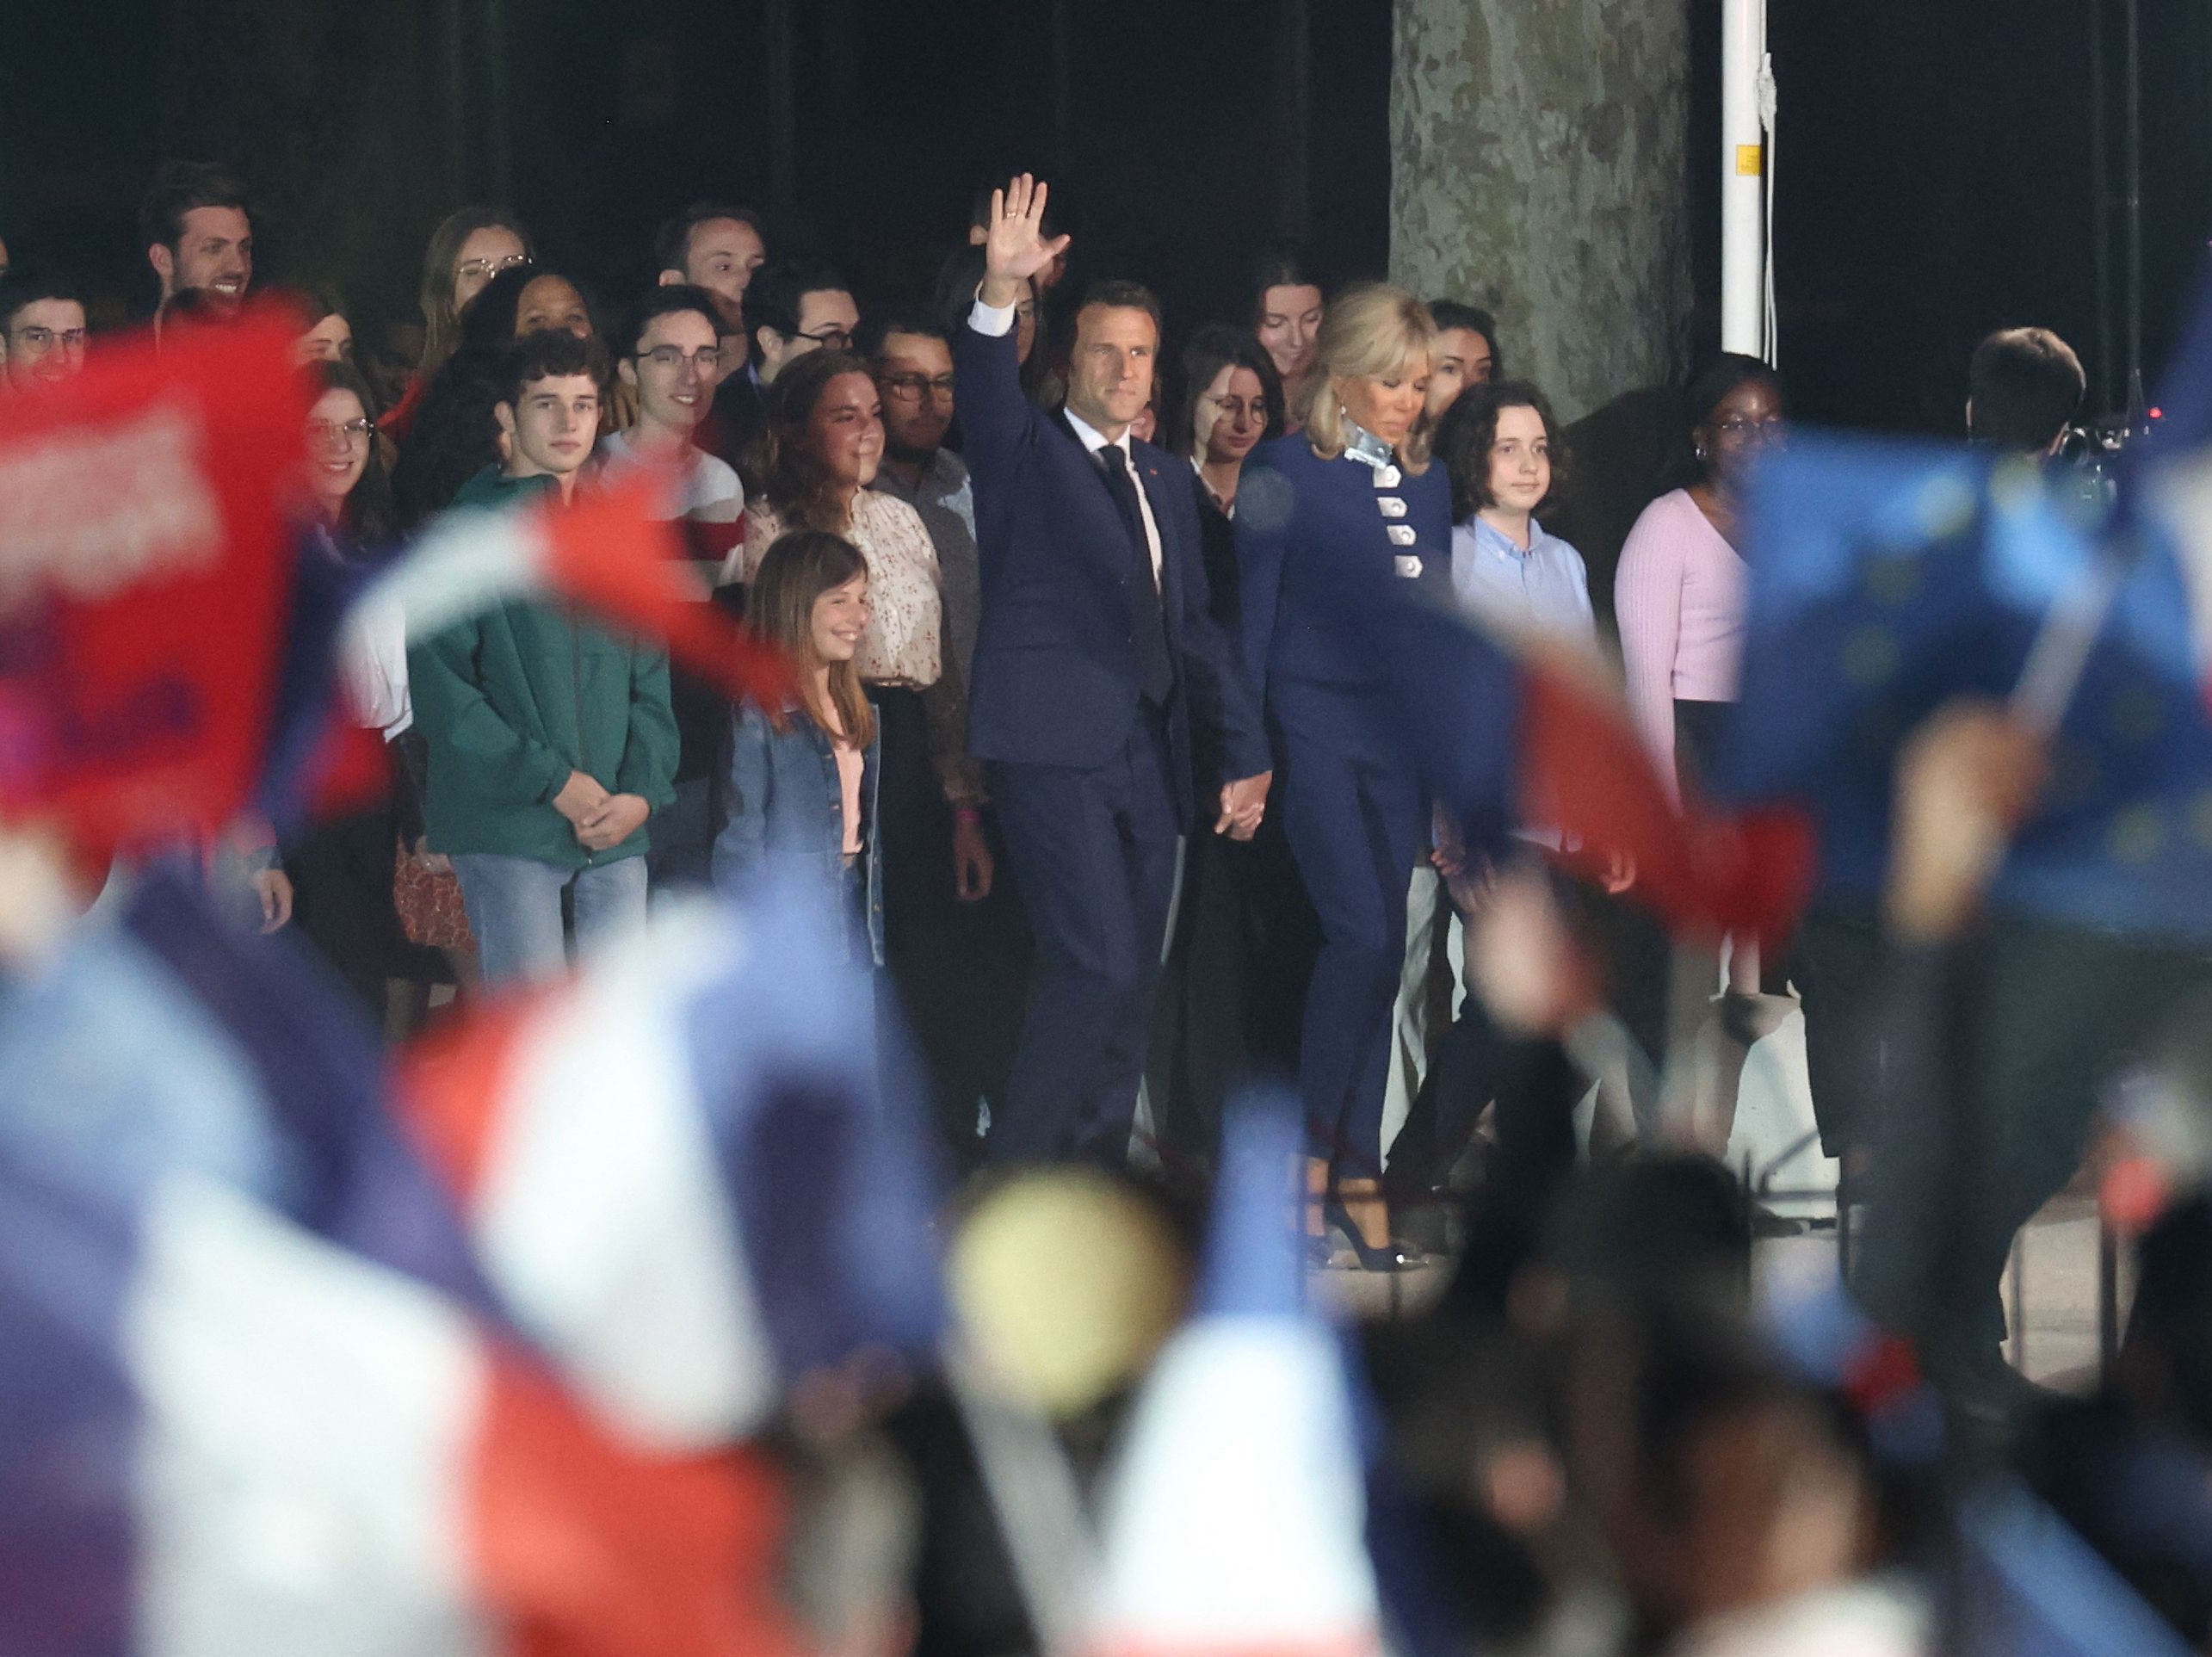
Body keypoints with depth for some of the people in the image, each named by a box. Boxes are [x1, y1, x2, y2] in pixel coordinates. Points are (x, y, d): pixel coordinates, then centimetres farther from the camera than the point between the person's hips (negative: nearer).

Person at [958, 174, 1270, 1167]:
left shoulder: (1164, 481, 21)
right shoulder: (1025, 453, 4)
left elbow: (1194, 626, 21)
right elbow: (983, 393, -18)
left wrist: (1243, 753, 15)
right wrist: (999, 296, -36)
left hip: (1148, 761, 7)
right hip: (1054, 746, -7)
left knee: (1131, 984, 5)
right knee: (1096, 965, -16)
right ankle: (1013, 1181, -9)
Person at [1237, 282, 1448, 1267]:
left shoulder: (1430, 484, 14)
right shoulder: (1285, 474, -2)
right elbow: (1252, 617, -3)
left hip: (1403, 733, 5)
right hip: (1313, 723, -5)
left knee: (1382, 952, 4)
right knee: (1361, 934, -16)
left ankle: (1357, 1174, 9)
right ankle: (1318, 1144, -2)